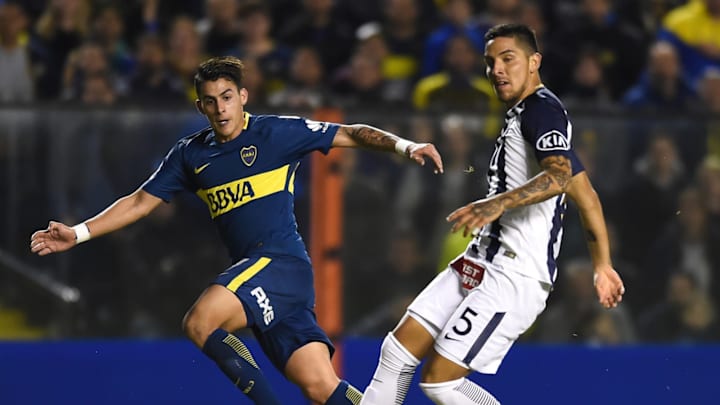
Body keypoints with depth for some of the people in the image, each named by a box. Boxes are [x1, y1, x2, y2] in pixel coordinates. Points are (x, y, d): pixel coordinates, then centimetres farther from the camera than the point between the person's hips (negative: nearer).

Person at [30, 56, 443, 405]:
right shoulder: (191, 154, 15)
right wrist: (78, 234, 13)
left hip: (281, 260, -5)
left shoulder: (278, 132, 1)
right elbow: (140, 202, 20)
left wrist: (405, 146, -12)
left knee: (200, 322, -26)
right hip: (252, 278, 5)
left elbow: (351, 135, 3)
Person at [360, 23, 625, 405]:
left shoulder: (541, 107, -10)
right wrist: (602, 266, 27)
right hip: (480, 264, 10)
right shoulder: (523, 114, 21)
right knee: (398, 349, 7)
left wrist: (500, 202, -45)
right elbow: (586, 196, 25)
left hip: (514, 276, -10)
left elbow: (559, 176, -30)